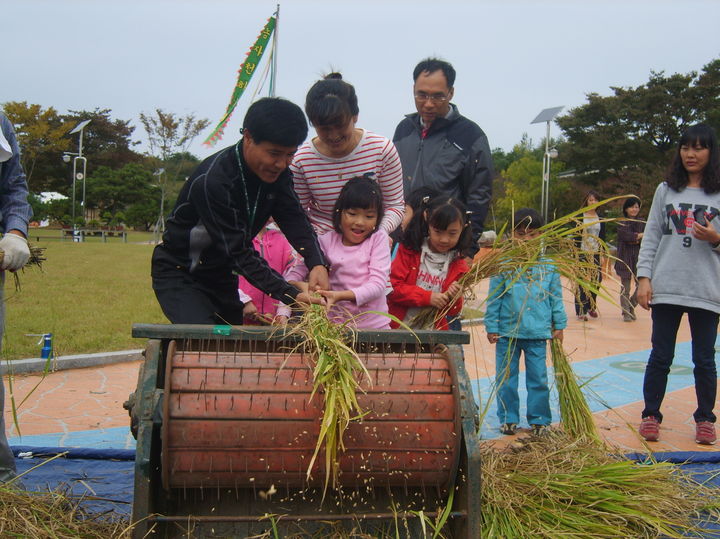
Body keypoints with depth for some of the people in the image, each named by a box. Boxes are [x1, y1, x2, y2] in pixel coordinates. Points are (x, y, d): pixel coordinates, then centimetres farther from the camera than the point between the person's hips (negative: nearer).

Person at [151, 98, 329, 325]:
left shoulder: (277, 172, -7)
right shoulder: (212, 181, -30)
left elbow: (295, 220, -14)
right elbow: (239, 253, -32)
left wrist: (317, 263, -34)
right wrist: (291, 296, -39)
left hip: (222, 275, 7)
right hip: (179, 275, -7)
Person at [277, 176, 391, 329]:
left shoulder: (378, 238, 0)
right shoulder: (327, 241, 3)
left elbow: (377, 284, -9)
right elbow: (295, 272, 2)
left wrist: (340, 296, -25)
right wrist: (282, 314, -13)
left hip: (375, 326, -1)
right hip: (336, 325, 1)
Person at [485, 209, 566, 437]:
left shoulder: (548, 266, 2)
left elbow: (556, 297, 10)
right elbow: (494, 298, -1)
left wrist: (559, 325, 9)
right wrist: (492, 327, -2)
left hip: (538, 332, 1)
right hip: (507, 332, -1)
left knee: (538, 378, 7)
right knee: (506, 378, 9)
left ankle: (539, 420, 20)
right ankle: (508, 418, 22)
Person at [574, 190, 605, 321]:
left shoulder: (600, 218, 10)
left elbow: (602, 237, 13)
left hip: (596, 253, 4)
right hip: (582, 253, -4)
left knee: (597, 279, 2)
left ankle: (591, 306, 21)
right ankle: (581, 311, 0)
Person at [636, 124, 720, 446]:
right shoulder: (665, 190, 9)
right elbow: (651, 237, 7)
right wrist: (644, 277, -1)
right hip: (666, 287, 1)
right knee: (660, 357, 6)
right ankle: (651, 416, 17)